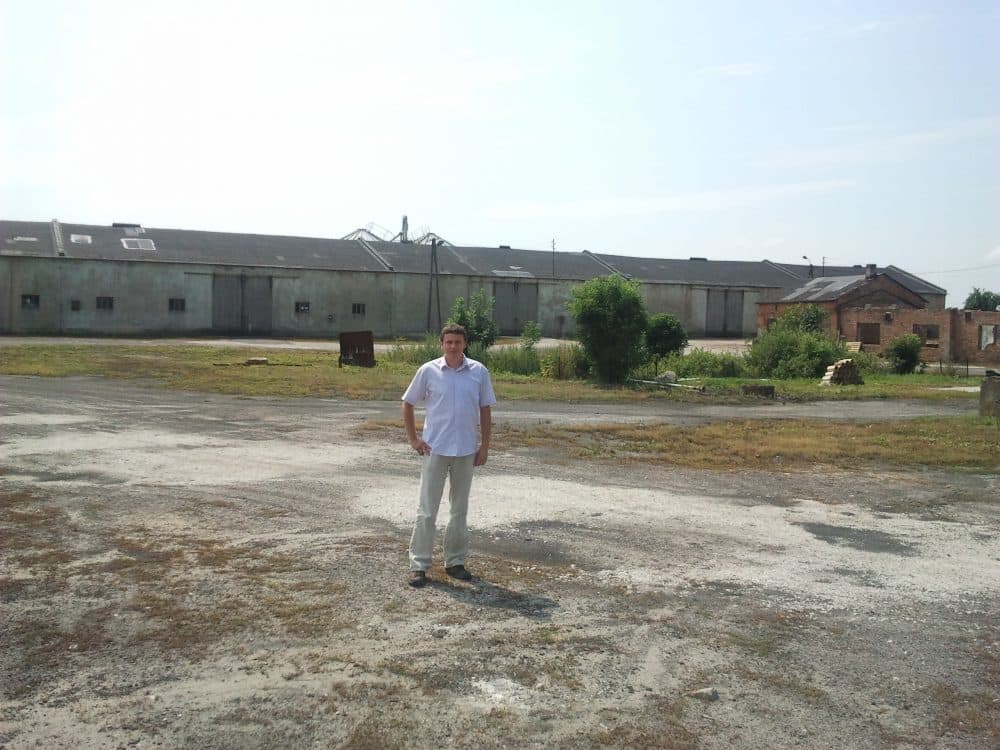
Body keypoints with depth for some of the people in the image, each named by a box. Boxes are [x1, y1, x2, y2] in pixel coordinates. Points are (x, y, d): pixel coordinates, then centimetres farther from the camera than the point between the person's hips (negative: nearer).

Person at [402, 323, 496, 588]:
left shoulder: (479, 372, 0)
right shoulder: (428, 371, -4)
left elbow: (485, 410, 6)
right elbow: (408, 403, 5)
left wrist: (485, 445, 3)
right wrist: (413, 438, 1)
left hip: (466, 451, 2)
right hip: (435, 449, -2)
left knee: (460, 510, 12)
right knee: (427, 510, 1)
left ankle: (455, 561, 24)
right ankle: (419, 565, 9)